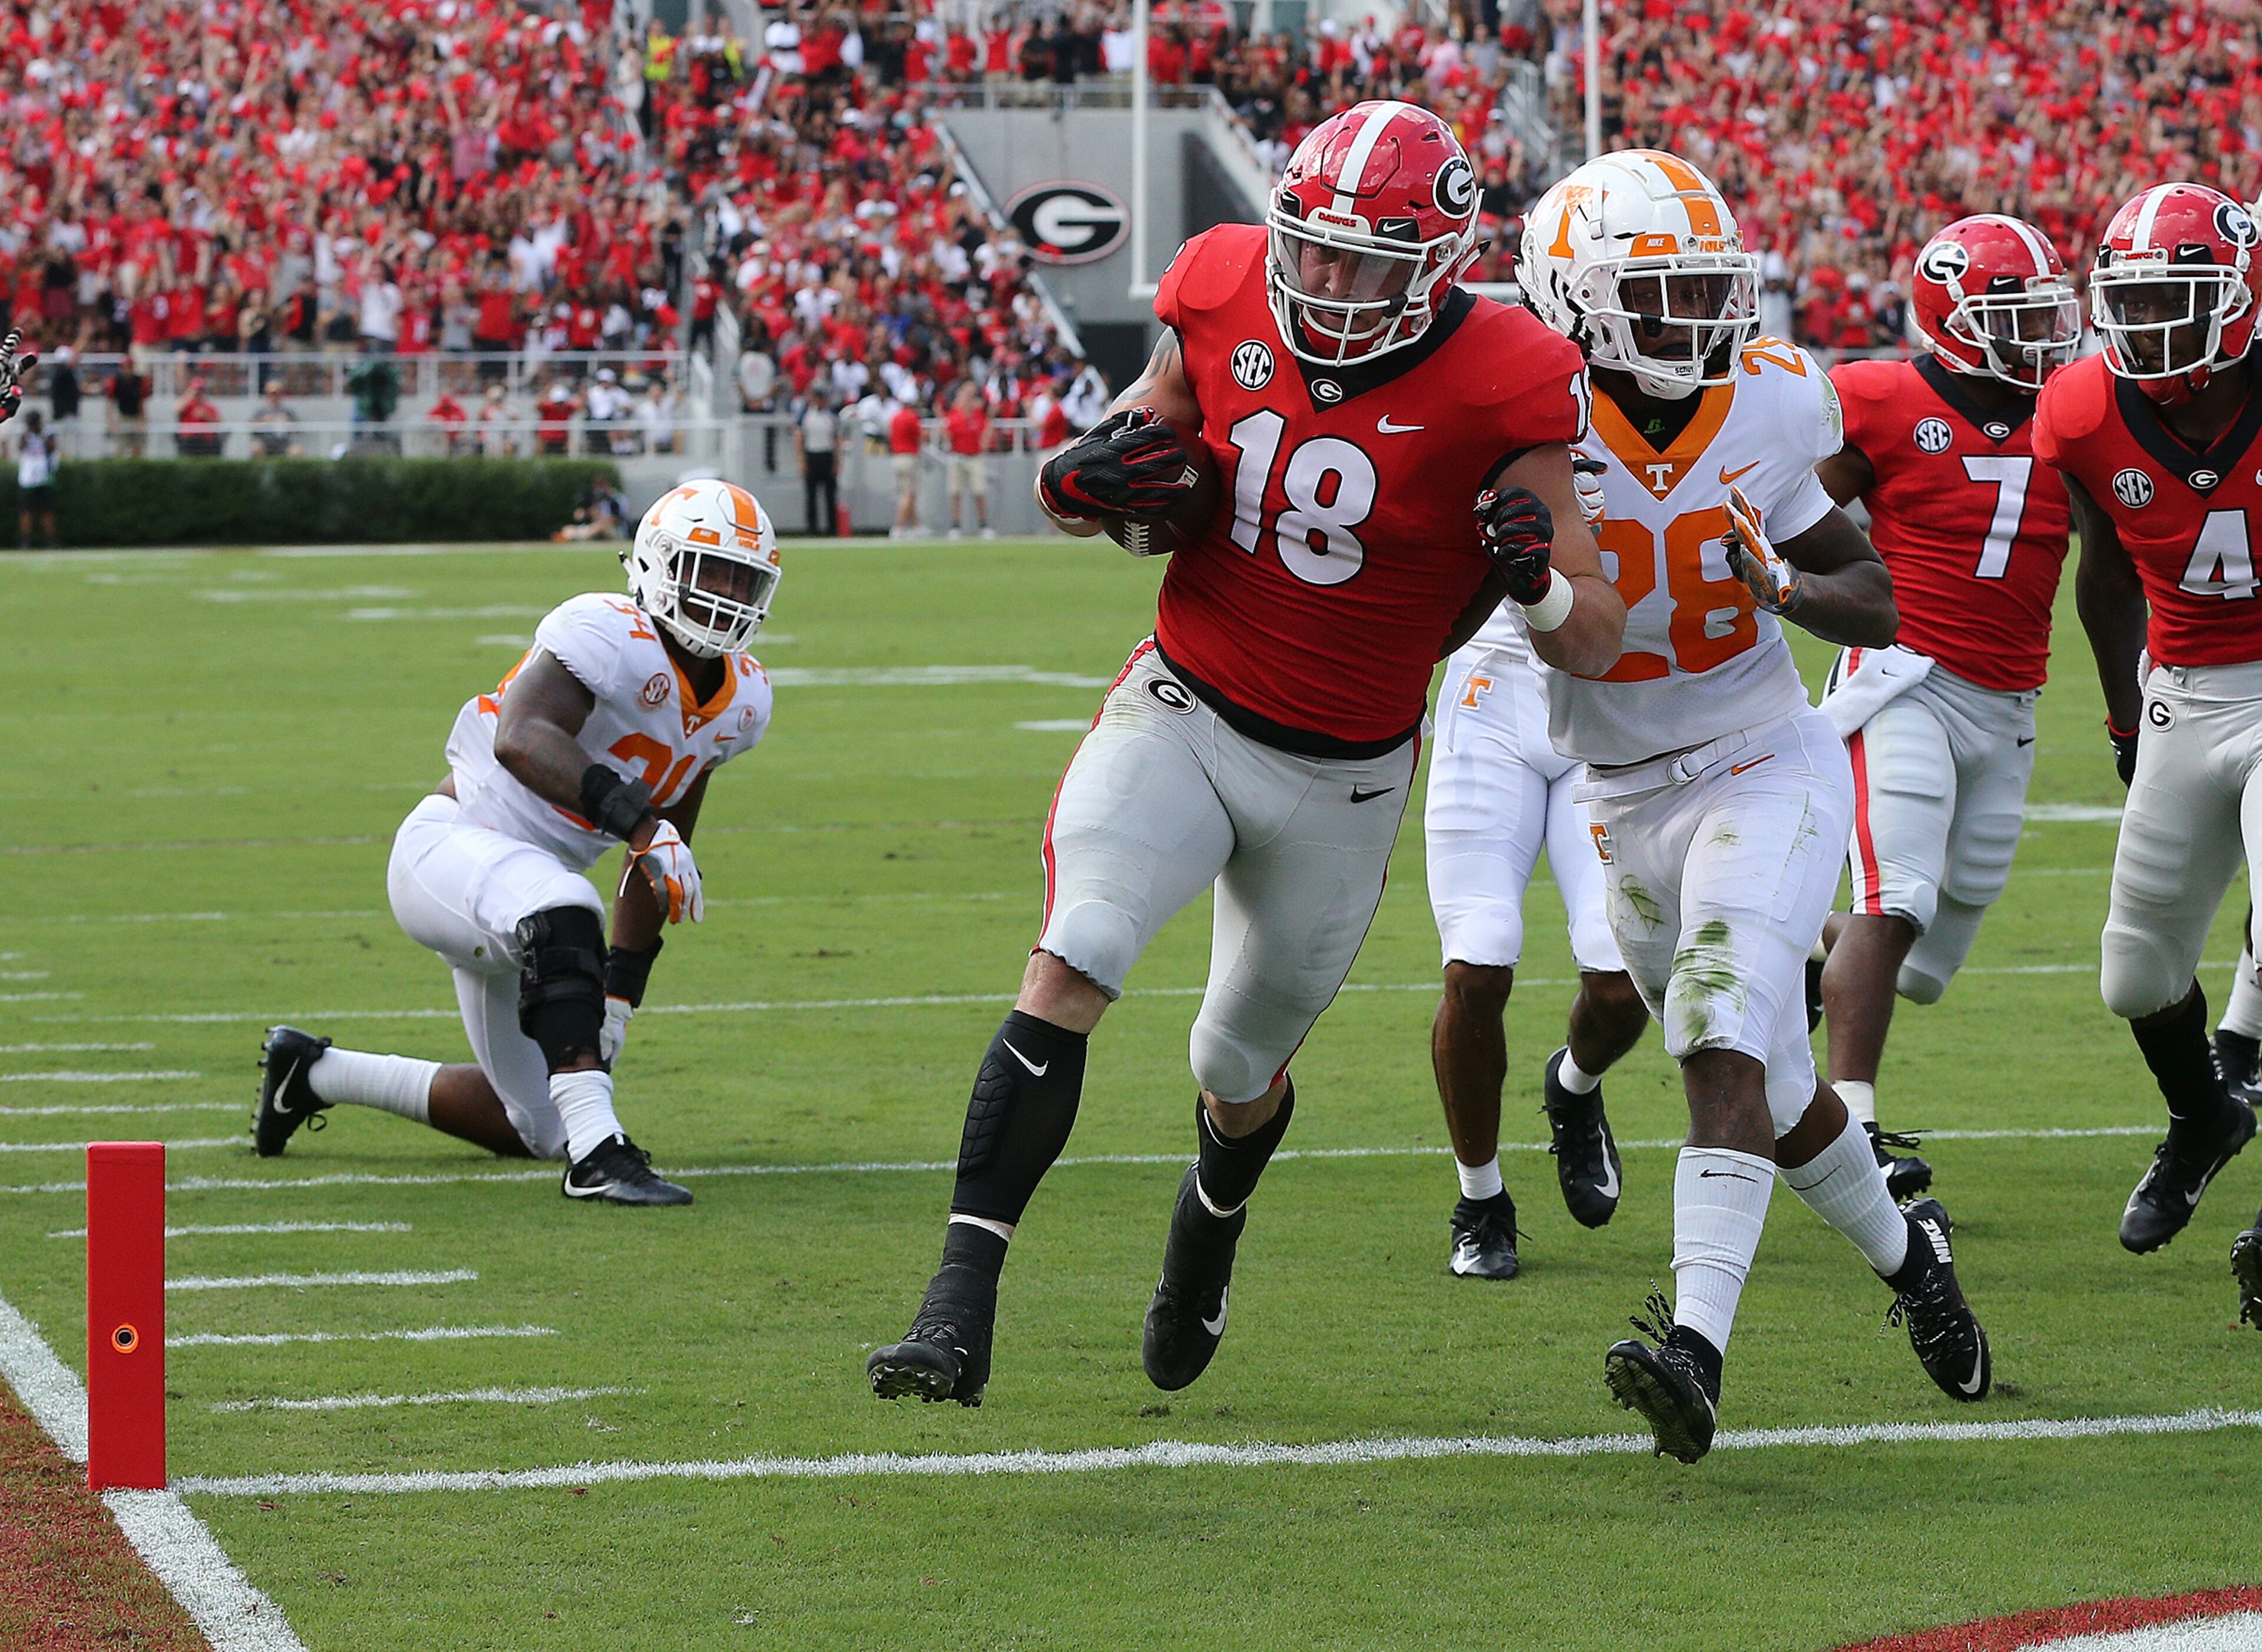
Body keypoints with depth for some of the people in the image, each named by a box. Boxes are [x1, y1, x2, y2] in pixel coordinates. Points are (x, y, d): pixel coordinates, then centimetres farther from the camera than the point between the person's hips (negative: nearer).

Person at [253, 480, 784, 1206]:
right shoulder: (612, 637, -20)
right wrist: (637, 820, -48)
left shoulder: (739, 700, 5)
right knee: (563, 916, -42)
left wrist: (620, 996, 11)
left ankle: (314, 1072, 30)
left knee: (534, 1129, 14)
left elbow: (661, 864, 14)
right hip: (448, 848, -9)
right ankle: (596, 1152, -43)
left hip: (522, 887, 9)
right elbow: (520, 739, -38)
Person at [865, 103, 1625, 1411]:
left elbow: (1599, 641, -14)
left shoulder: (1495, 390, -18)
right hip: (1181, 713, 1)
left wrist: (1541, 583, -37)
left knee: (1239, 1075, 18)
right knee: (1071, 971, -24)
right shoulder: (1225, 298, -10)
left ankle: (1209, 1232, 54)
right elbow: (1145, 437, 9)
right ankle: (962, 1302, -27)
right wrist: (1089, 484, -15)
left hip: (1340, 780, -1)